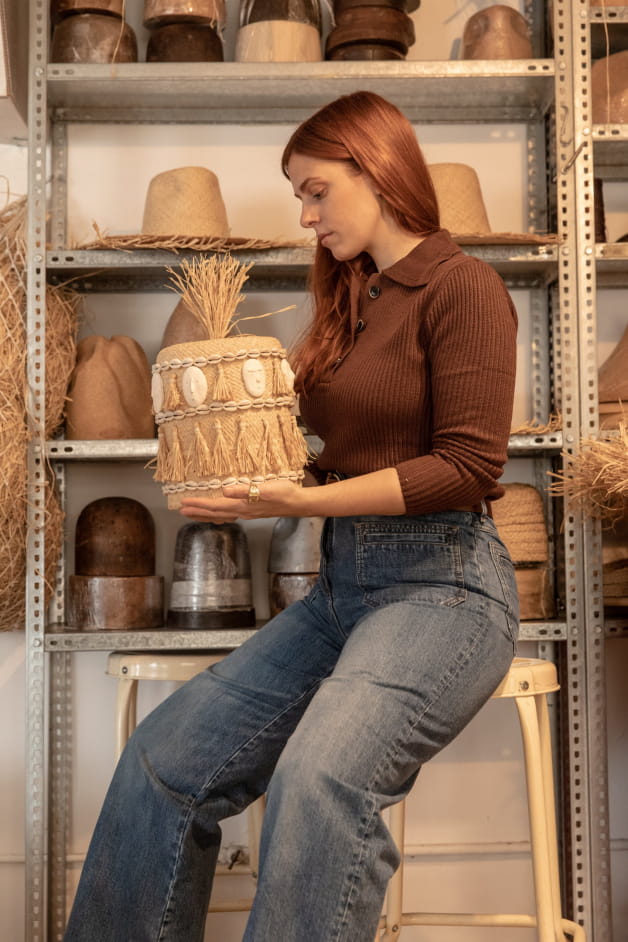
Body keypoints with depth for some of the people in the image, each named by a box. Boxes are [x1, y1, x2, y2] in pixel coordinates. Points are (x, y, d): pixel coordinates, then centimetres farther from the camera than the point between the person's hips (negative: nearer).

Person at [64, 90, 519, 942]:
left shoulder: (462, 286, -5)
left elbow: (468, 465, -14)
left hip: (442, 583, -7)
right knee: (166, 758, -6)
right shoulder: (351, 299, 17)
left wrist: (305, 500, -19)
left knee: (321, 777, -31)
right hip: (342, 581, 7)